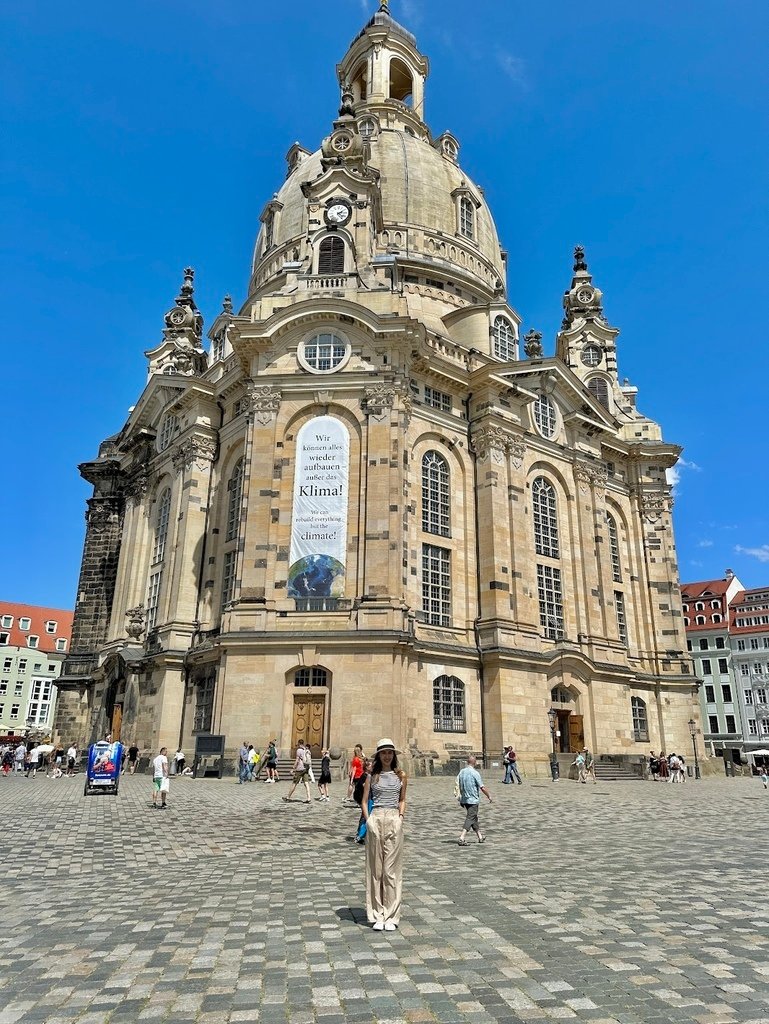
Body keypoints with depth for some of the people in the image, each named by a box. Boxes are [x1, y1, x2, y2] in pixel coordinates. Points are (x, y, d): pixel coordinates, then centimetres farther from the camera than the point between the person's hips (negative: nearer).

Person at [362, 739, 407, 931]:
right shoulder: (372, 776, 5)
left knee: (391, 870, 1)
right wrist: (368, 820, -3)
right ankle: (377, 915, 14)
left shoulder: (400, 776, 8)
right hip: (375, 819, 0)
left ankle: (391, 916, 9)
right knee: (375, 868, 5)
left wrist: (401, 816, 3)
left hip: (394, 821, 0)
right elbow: (364, 801, 7)